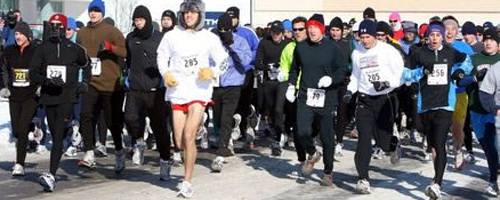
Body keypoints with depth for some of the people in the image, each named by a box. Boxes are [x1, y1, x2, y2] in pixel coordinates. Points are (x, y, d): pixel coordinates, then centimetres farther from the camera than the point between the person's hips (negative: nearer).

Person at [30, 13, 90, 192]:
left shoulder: (74, 49, 1)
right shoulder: (43, 48, 6)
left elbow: (86, 64, 20)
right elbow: (32, 73, 3)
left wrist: (85, 82, 9)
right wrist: (47, 80, -14)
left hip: (67, 96, -3)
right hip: (48, 96, 3)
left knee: (58, 136, -15)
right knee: (55, 136, 13)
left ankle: (51, 175, -24)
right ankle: (53, 173, 25)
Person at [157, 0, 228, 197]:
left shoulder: (209, 38, 2)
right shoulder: (172, 36, 3)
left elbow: (223, 61, 9)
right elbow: (162, 57, 14)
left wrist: (213, 72, -11)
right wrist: (166, 74, -4)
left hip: (199, 91, -2)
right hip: (177, 92, 2)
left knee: (189, 136, -15)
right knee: (179, 142, 5)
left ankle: (187, 182, -8)